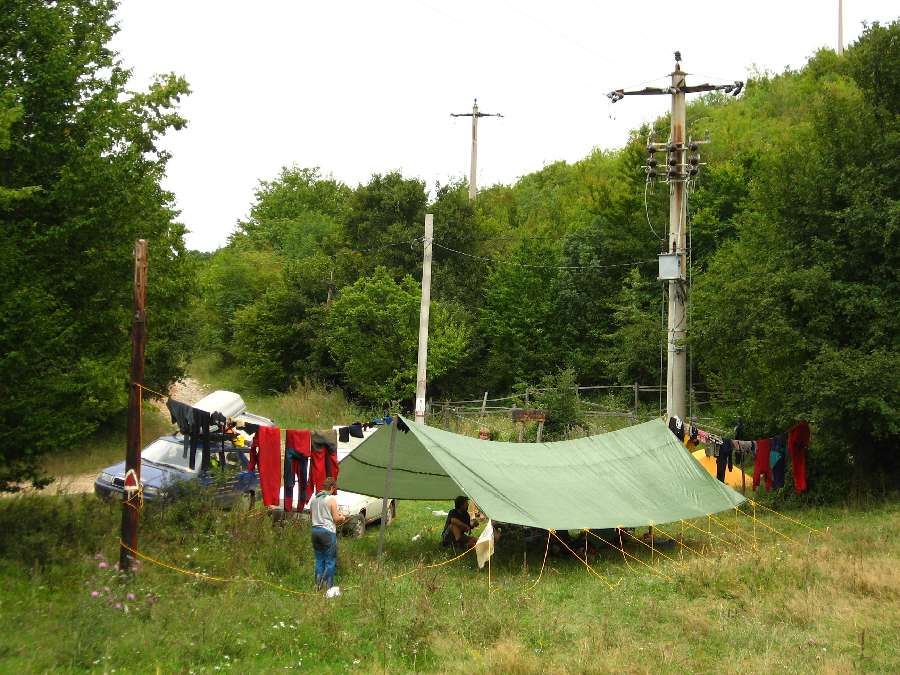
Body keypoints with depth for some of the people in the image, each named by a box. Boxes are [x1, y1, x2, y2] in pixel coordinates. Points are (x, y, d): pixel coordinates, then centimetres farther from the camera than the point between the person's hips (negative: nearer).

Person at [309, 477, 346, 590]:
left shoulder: (314, 498, 10)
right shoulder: (331, 499, -9)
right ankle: (328, 585, -1)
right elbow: (336, 518, -10)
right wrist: (342, 517, 10)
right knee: (330, 561, 1)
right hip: (328, 531, -6)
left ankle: (318, 584, 11)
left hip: (315, 530, 6)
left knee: (319, 560, 13)